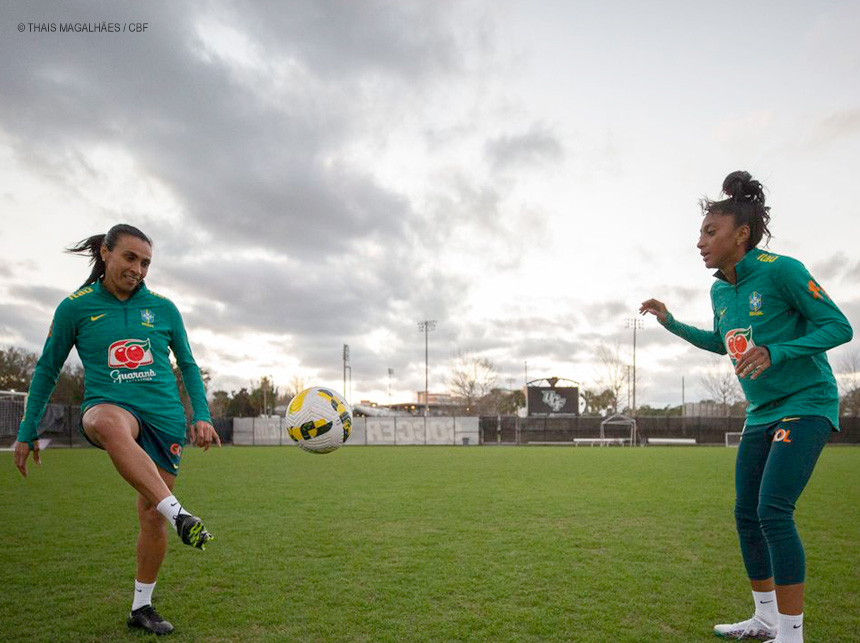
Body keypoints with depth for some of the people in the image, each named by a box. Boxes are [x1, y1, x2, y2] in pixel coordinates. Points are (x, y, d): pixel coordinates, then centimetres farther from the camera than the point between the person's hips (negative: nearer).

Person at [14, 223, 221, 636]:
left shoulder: (163, 308, 7)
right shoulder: (75, 307, 3)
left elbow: (188, 365, 15)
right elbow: (47, 370, 10)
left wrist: (202, 415, 4)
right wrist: (27, 432, 10)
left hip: (164, 417, 3)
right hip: (109, 406, -2)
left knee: (151, 516, 3)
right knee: (110, 423, -41)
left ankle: (142, 607, 24)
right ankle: (179, 516, -47)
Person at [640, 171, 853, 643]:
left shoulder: (780, 270, -17)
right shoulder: (719, 290, 6)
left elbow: (839, 327, -16)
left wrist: (775, 352, -28)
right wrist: (672, 324, 12)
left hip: (806, 404, -8)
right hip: (762, 413, 8)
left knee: (773, 510, -17)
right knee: (746, 514, 9)